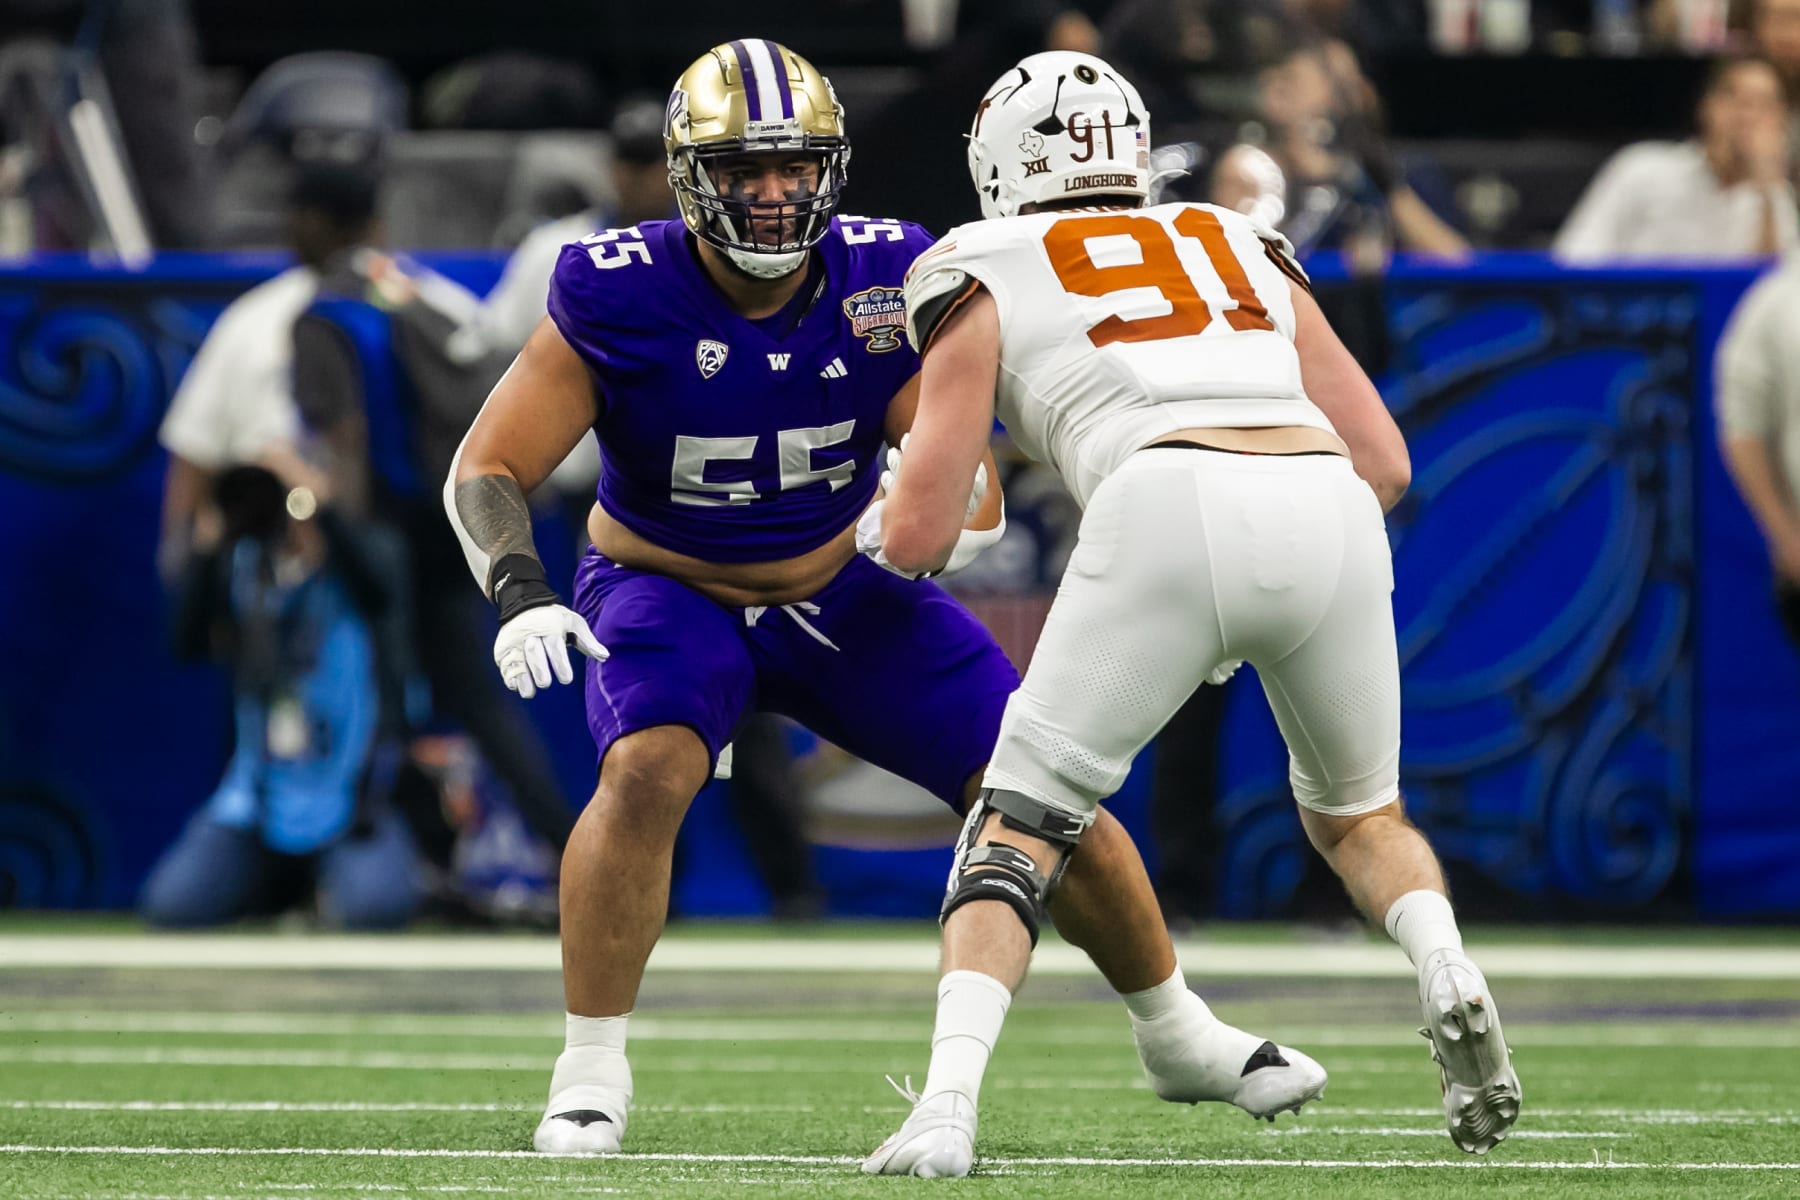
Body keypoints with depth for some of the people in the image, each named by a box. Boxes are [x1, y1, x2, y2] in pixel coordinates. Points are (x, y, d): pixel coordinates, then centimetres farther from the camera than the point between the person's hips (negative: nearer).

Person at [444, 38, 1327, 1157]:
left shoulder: (887, 280, -17)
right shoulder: (620, 298, -24)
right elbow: (487, 472, -20)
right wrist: (520, 593, -39)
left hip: (843, 590, 3)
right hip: (672, 593, -3)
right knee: (648, 769, -34)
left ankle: (1177, 1040, 23)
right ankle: (590, 1072, -20)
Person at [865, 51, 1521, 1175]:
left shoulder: (986, 281, 21)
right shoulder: (1248, 250, 32)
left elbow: (917, 537, 15)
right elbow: (1385, 460, 26)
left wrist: (906, 504, 39)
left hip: (1169, 509, -3)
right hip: (1329, 505, 3)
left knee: (1021, 826, 10)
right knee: (1357, 813, 26)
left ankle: (948, 1104, -9)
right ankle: (1449, 972, -4)